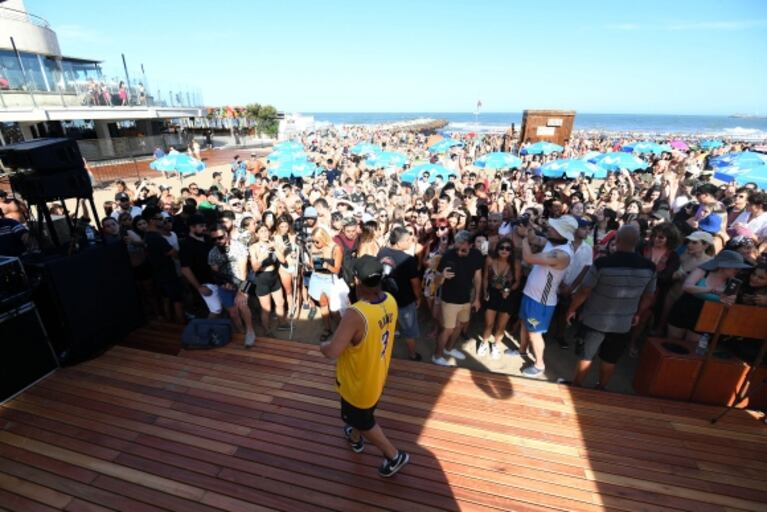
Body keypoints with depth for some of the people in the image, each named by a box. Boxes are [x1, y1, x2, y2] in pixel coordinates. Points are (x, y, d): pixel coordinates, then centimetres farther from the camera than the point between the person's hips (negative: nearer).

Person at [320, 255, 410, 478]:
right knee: (361, 413, 34)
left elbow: (332, 352, -34)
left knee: (362, 421, 21)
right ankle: (355, 438, 60)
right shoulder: (391, 301, -14)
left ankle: (394, 455, 35)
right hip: (377, 375, 7)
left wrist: (322, 345, -12)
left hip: (359, 382, -7)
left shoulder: (356, 314, -38)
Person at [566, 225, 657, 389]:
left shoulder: (602, 263, -22)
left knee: (586, 356, 13)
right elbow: (649, 297, 4)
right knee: (610, 359, 20)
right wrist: (637, 314, 21)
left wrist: (572, 309, -1)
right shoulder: (649, 267, -9)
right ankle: (601, 388, 37)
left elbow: (584, 291, -16)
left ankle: (576, 386, 29)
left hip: (595, 320, -3)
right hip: (623, 324, 3)